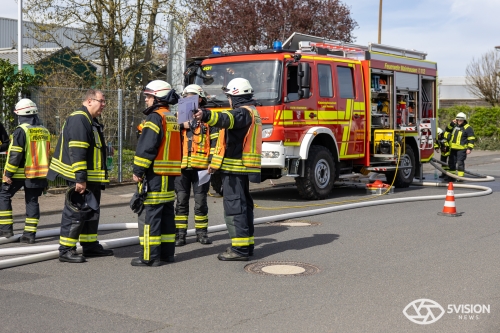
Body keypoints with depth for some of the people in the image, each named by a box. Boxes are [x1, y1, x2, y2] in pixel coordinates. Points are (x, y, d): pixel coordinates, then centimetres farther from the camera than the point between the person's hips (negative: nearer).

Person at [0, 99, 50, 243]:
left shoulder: (21, 130, -12)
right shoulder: (44, 131, 10)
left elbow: (15, 155, -17)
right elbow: (49, 153, 15)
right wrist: (46, 176, 21)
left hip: (20, 173, -6)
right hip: (38, 174, 6)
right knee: (32, 201, 10)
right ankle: (29, 233, 9)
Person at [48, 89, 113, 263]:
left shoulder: (92, 121, 18)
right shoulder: (78, 119, -16)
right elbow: (77, 152, -24)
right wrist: (80, 179, -27)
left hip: (92, 179, 11)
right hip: (80, 179, -11)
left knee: (91, 212, 16)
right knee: (75, 213, -7)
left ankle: (90, 245, 26)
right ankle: (66, 250, -1)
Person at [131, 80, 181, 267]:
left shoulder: (155, 117, -12)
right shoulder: (173, 119, 17)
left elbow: (146, 147, -19)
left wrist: (138, 170, -14)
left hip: (155, 174, -9)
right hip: (170, 173, 9)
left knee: (149, 214, -6)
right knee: (167, 213, 12)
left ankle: (150, 256, -5)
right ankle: (167, 253, 18)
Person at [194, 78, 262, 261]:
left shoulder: (242, 112, -11)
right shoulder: (251, 112, 22)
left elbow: (226, 119, -37)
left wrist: (205, 115, -55)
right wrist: (215, 161, 34)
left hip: (235, 168, -11)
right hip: (243, 168, 11)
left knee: (234, 206, -10)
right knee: (244, 205, 15)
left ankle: (240, 248, -10)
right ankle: (247, 244, 21)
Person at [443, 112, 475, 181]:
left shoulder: (467, 128, -6)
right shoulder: (454, 126, 13)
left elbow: (471, 139, -9)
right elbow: (448, 130, 28)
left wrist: (469, 148, -16)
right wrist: (451, 123, 11)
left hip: (461, 149, -7)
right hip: (453, 148, 7)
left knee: (460, 163, -10)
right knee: (451, 162, 12)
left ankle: (460, 177, -5)